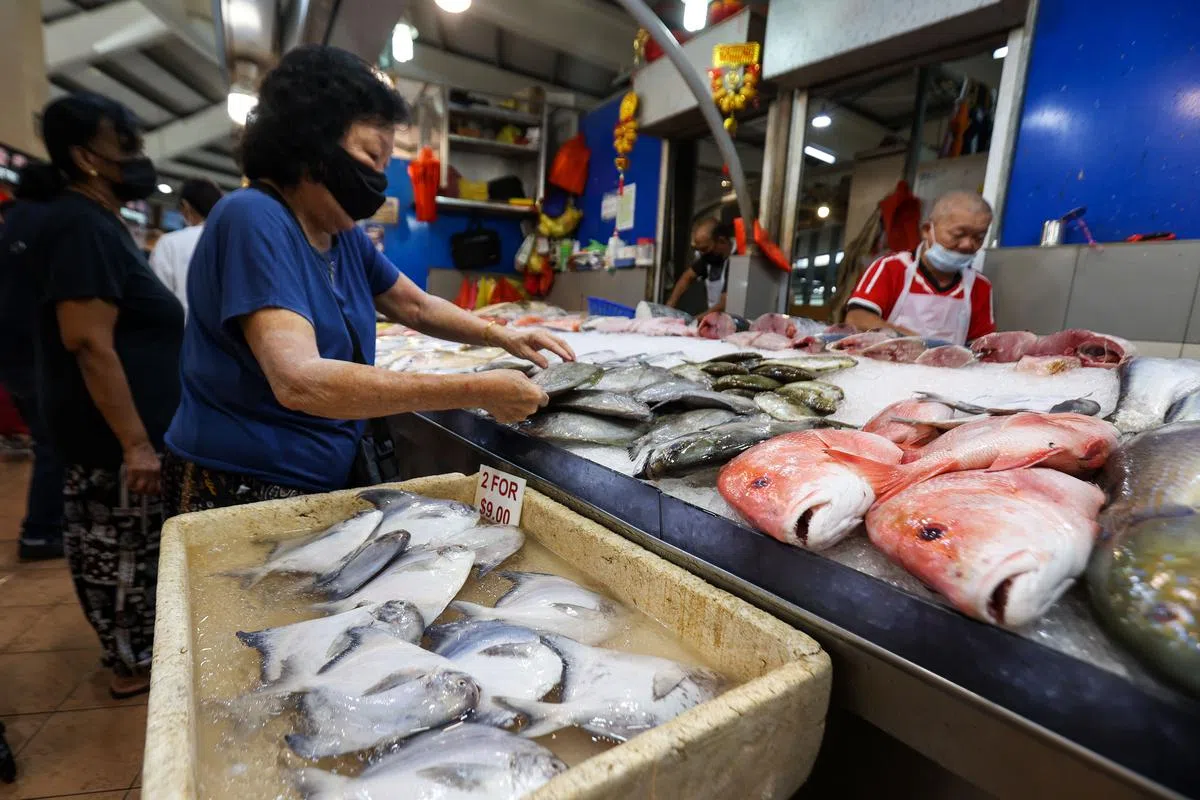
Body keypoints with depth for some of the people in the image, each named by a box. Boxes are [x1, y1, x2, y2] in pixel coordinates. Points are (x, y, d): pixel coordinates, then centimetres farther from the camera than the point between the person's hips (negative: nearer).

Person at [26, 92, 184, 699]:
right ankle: (133, 664, 20)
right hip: (112, 433, -10)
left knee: (118, 545, 19)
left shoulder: (97, 222, 14)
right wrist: (134, 442, -25)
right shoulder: (82, 226, -17)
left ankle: (137, 645, 34)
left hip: (116, 427, 10)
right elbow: (90, 345, -24)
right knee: (121, 547, 3)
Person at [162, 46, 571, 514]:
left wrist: (500, 336, -1)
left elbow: (417, 307, 15)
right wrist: (477, 391, -33)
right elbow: (300, 381, -33)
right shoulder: (254, 220, -21)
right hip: (241, 491, -7)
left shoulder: (344, 234, 3)